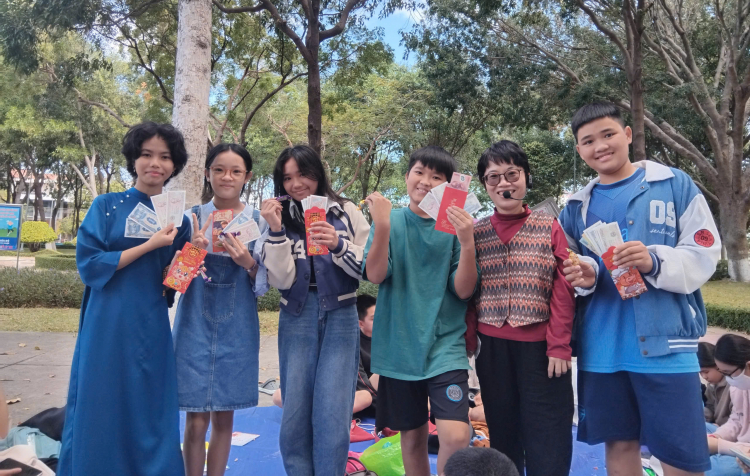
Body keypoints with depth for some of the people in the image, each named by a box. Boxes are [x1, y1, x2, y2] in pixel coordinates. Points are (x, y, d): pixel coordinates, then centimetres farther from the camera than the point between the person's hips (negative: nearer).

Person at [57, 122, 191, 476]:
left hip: (151, 328, 3)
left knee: (150, 415, 7)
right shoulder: (107, 206, 0)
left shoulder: (177, 219, 8)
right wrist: (150, 245, -15)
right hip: (107, 325, -2)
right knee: (99, 411, 5)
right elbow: (89, 263, -10)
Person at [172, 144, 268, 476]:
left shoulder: (258, 221, 0)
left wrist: (249, 263, -21)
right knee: (196, 421, 3)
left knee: (224, 419, 10)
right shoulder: (192, 217, 1)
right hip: (195, 326, 0)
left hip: (236, 330, 0)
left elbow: (266, 283, 0)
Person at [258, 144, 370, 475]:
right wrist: (275, 231, -13)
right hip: (297, 320, 2)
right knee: (295, 413, 6)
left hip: (341, 319, -1)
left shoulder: (347, 212, 2)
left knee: (332, 415, -3)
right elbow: (281, 280, -5)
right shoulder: (281, 218, 5)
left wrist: (338, 244, -18)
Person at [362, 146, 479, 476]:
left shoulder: (455, 226, -1)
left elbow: (464, 289, -8)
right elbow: (375, 275, -11)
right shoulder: (392, 220, 2)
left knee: (455, 436, -16)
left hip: (444, 344, -1)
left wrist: (467, 243, -24)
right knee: (413, 435, 13)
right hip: (398, 346, 1)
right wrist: (382, 226, -24)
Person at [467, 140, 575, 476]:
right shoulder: (476, 232, 6)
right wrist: (468, 339, 0)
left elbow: (563, 290, -3)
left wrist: (559, 345, -9)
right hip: (492, 347, 2)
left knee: (548, 442, 4)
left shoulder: (549, 227, 1)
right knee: (502, 434, 14)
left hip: (541, 345, -2)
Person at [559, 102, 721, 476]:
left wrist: (655, 262, -21)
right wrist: (583, 275, -7)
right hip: (601, 347, 3)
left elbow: (705, 254, -3)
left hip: (665, 340, -3)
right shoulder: (576, 208, 10)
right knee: (619, 443, 14)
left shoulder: (675, 184, 1)